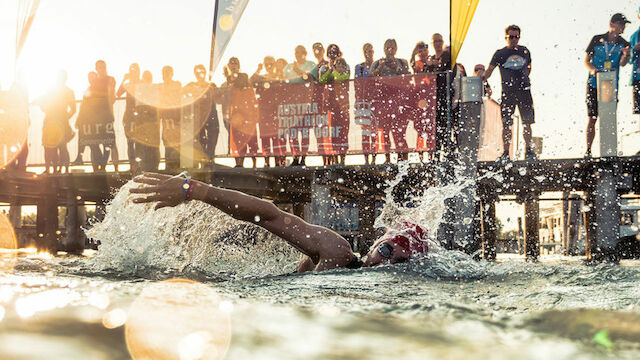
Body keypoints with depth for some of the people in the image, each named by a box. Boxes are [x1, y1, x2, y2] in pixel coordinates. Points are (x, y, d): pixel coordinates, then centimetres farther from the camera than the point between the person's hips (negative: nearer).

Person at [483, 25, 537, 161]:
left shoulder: (525, 51, 10)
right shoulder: (500, 54, 2)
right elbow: (489, 70, -3)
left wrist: (524, 79, 13)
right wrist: (481, 79, -20)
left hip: (524, 92, 2)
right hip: (507, 92, -2)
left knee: (527, 123, 2)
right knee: (506, 124, -3)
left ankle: (528, 150, 11)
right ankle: (506, 153, 2)